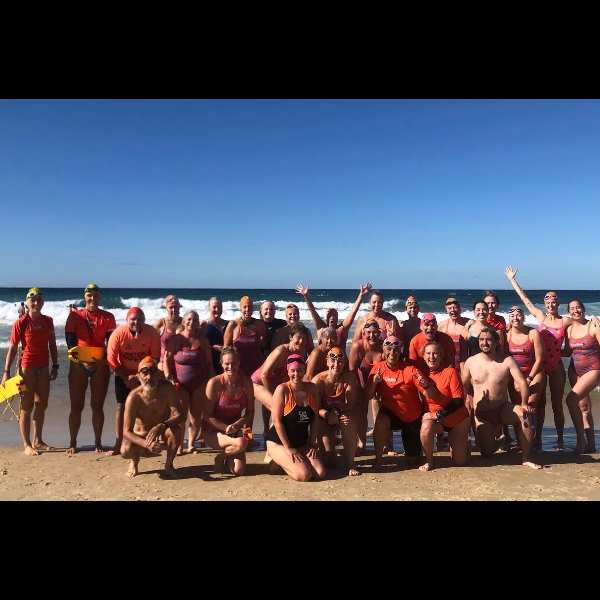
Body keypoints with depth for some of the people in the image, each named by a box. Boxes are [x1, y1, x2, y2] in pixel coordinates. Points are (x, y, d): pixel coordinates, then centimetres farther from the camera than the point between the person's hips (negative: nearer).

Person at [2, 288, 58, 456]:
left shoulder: (48, 321, 4)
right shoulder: (20, 323, -9)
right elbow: (12, 348, -8)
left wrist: (55, 366, 7)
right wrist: (6, 371, -12)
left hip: (44, 367, 5)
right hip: (27, 368, -5)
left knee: (42, 405, 12)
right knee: (27, 407, 2)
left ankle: (37, 440, 25)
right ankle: (27, 445, 10)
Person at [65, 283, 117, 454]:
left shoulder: (108, 317, 2)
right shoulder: (75, 315, 1)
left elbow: (111, 343, -1)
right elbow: (70, 341, -3)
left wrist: (103, 360, -17)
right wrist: (81, 360, -16)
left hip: (100, 365, 0)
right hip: (78, 365, 0)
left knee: (97, 406, 6)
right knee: (76, 406, 4)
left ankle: (98, 443, 15)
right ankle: (72, 443, 16)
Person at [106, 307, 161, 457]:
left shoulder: (152, 333, -19)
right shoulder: (118, 333, -20)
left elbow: (155, 358, -12)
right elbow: (111, 359, -15)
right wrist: (126, 377, -17)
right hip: (123, 375, 0)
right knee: (121, 407, 2)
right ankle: (118, 444, 8)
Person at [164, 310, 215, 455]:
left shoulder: (203, 340, 3)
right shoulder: (175, 339, -3)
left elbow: (209, 363, 6)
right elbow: (166, 360, -3)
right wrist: (169, 378, -13)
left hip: (200, 383, 2)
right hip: (180, 383, -2)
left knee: (196, 415, 5)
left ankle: (191, 444, 19)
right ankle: (179, 445, 6)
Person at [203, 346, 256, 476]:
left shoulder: (246, 382, -6)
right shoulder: (214, 383, -16)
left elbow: (250, 411, 0)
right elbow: (207, 415, -13)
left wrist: (237, 424, -18)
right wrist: (226, 428, -21)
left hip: (235, 430, 4)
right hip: (213, 431, -3)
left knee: (238, 471, -13)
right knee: (241, 444, -32)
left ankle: (229, 459, 23)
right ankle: (220, 458, 1)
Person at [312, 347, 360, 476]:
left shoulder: (349, 377, -19)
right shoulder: (318, 380, -22)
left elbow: (352, 404, -16)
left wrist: (336, 411, -31)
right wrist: (328, 415, -36)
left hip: (343, 416, 1)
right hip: (324, 419, -1)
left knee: (350, 420, -37)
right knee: (329, 462, -10)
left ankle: (350, 462, -16)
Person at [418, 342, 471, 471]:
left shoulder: (450, 372, -16)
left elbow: (459, 401, -19)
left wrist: (439, 415, -24)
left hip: (458, 420, -1)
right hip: (435, 420, 2)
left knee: (460, 462, 4)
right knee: (426, 426, -35)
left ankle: (465, 441, 39)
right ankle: (429, 460, -9)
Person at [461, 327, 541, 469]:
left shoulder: (507, 361, -8)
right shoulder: (470, 362, -3)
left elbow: (522, 383, -16)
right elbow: (463, 387, 4)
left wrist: (524, 404, -31)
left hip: (503, 409, -1)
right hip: (481, 414, 1)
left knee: (526, 414, -33)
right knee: (486, 453, -4)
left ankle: (526, 458, -16)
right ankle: (499, 440, 36)